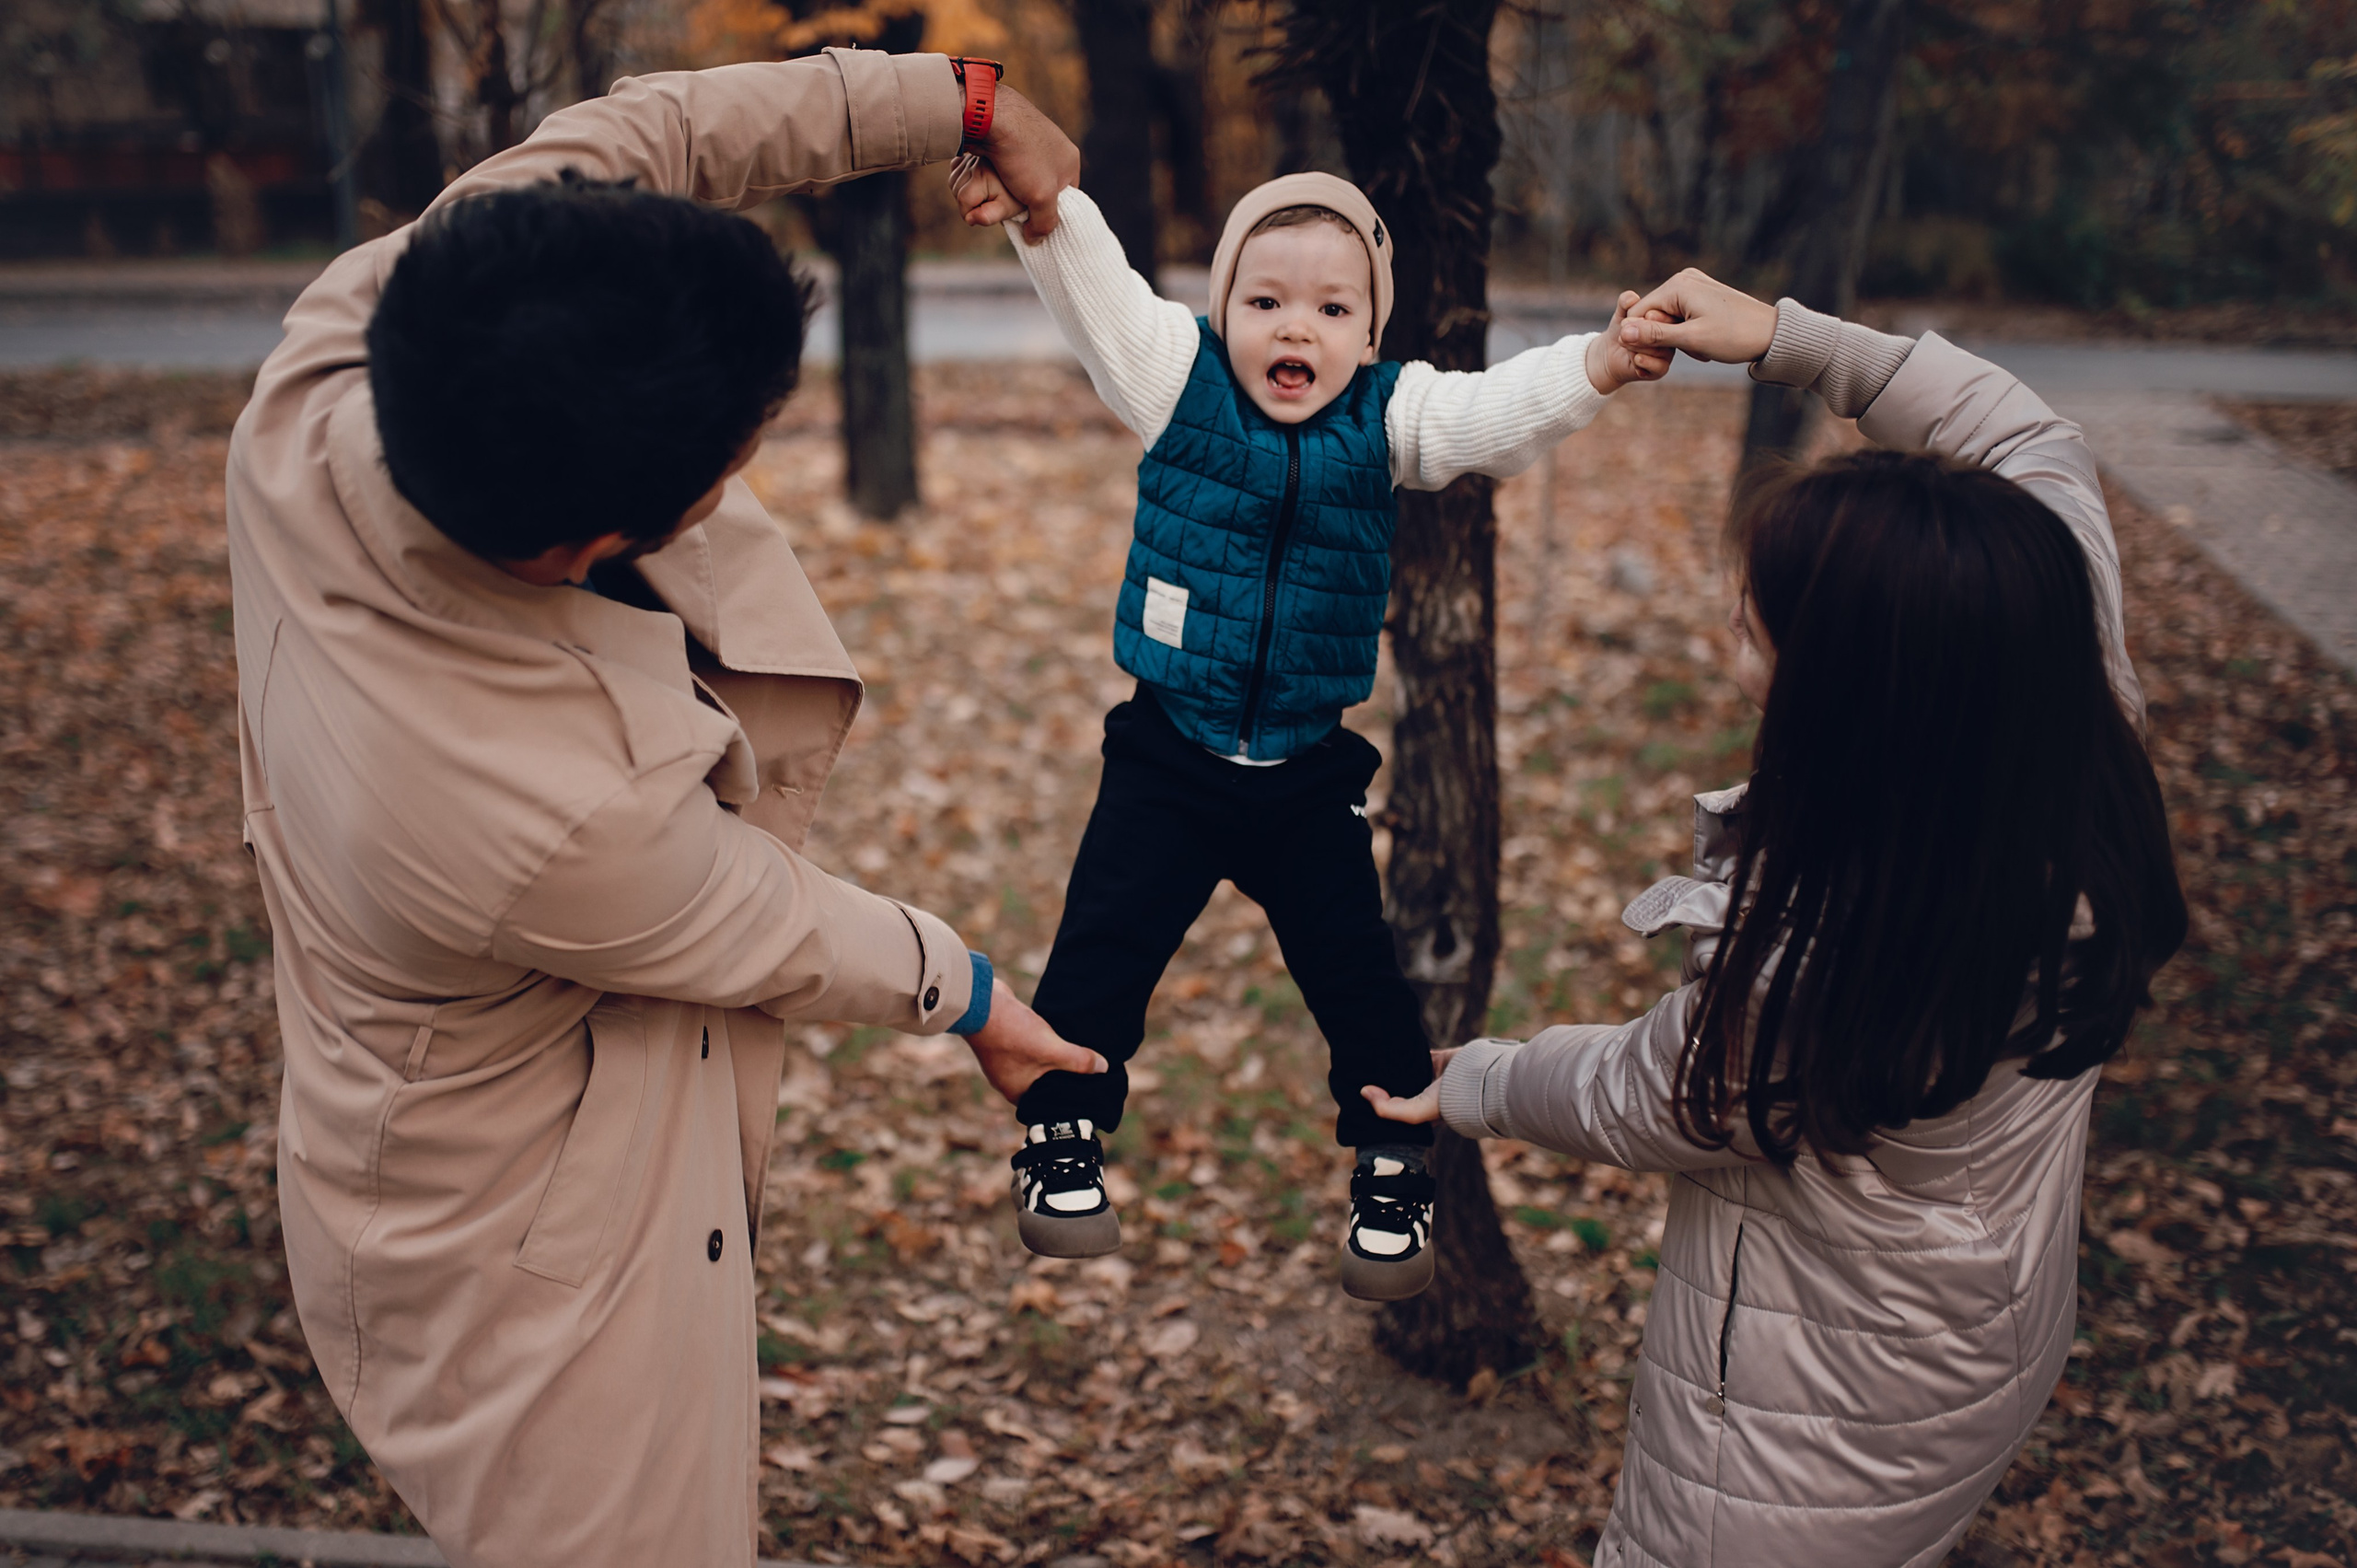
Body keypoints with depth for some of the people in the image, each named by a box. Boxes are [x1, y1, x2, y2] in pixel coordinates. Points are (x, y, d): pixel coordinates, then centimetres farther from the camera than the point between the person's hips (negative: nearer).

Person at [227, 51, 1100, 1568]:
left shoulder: (322, 374, -25)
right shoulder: (557, 809, -41)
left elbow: (635, 136, -10)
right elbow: (769, 931, -18)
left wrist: (960, 98, -4)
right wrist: (963, 990, 3)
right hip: (539, 1255, -8)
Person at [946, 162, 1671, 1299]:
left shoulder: (1393, 416, -5)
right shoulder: (1178, 379, -6)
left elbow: (1503, 409, -20)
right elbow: (1096, 289, -18)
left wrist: (1601, 365, -39)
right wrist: (1036, 211, -38)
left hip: (1311, 771, 1)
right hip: (1166, 757, 0)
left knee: (1356, 970, 8)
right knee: (1105, 946, 1)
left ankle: (1394, 1171, 27)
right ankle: (1061, 1135, 22)